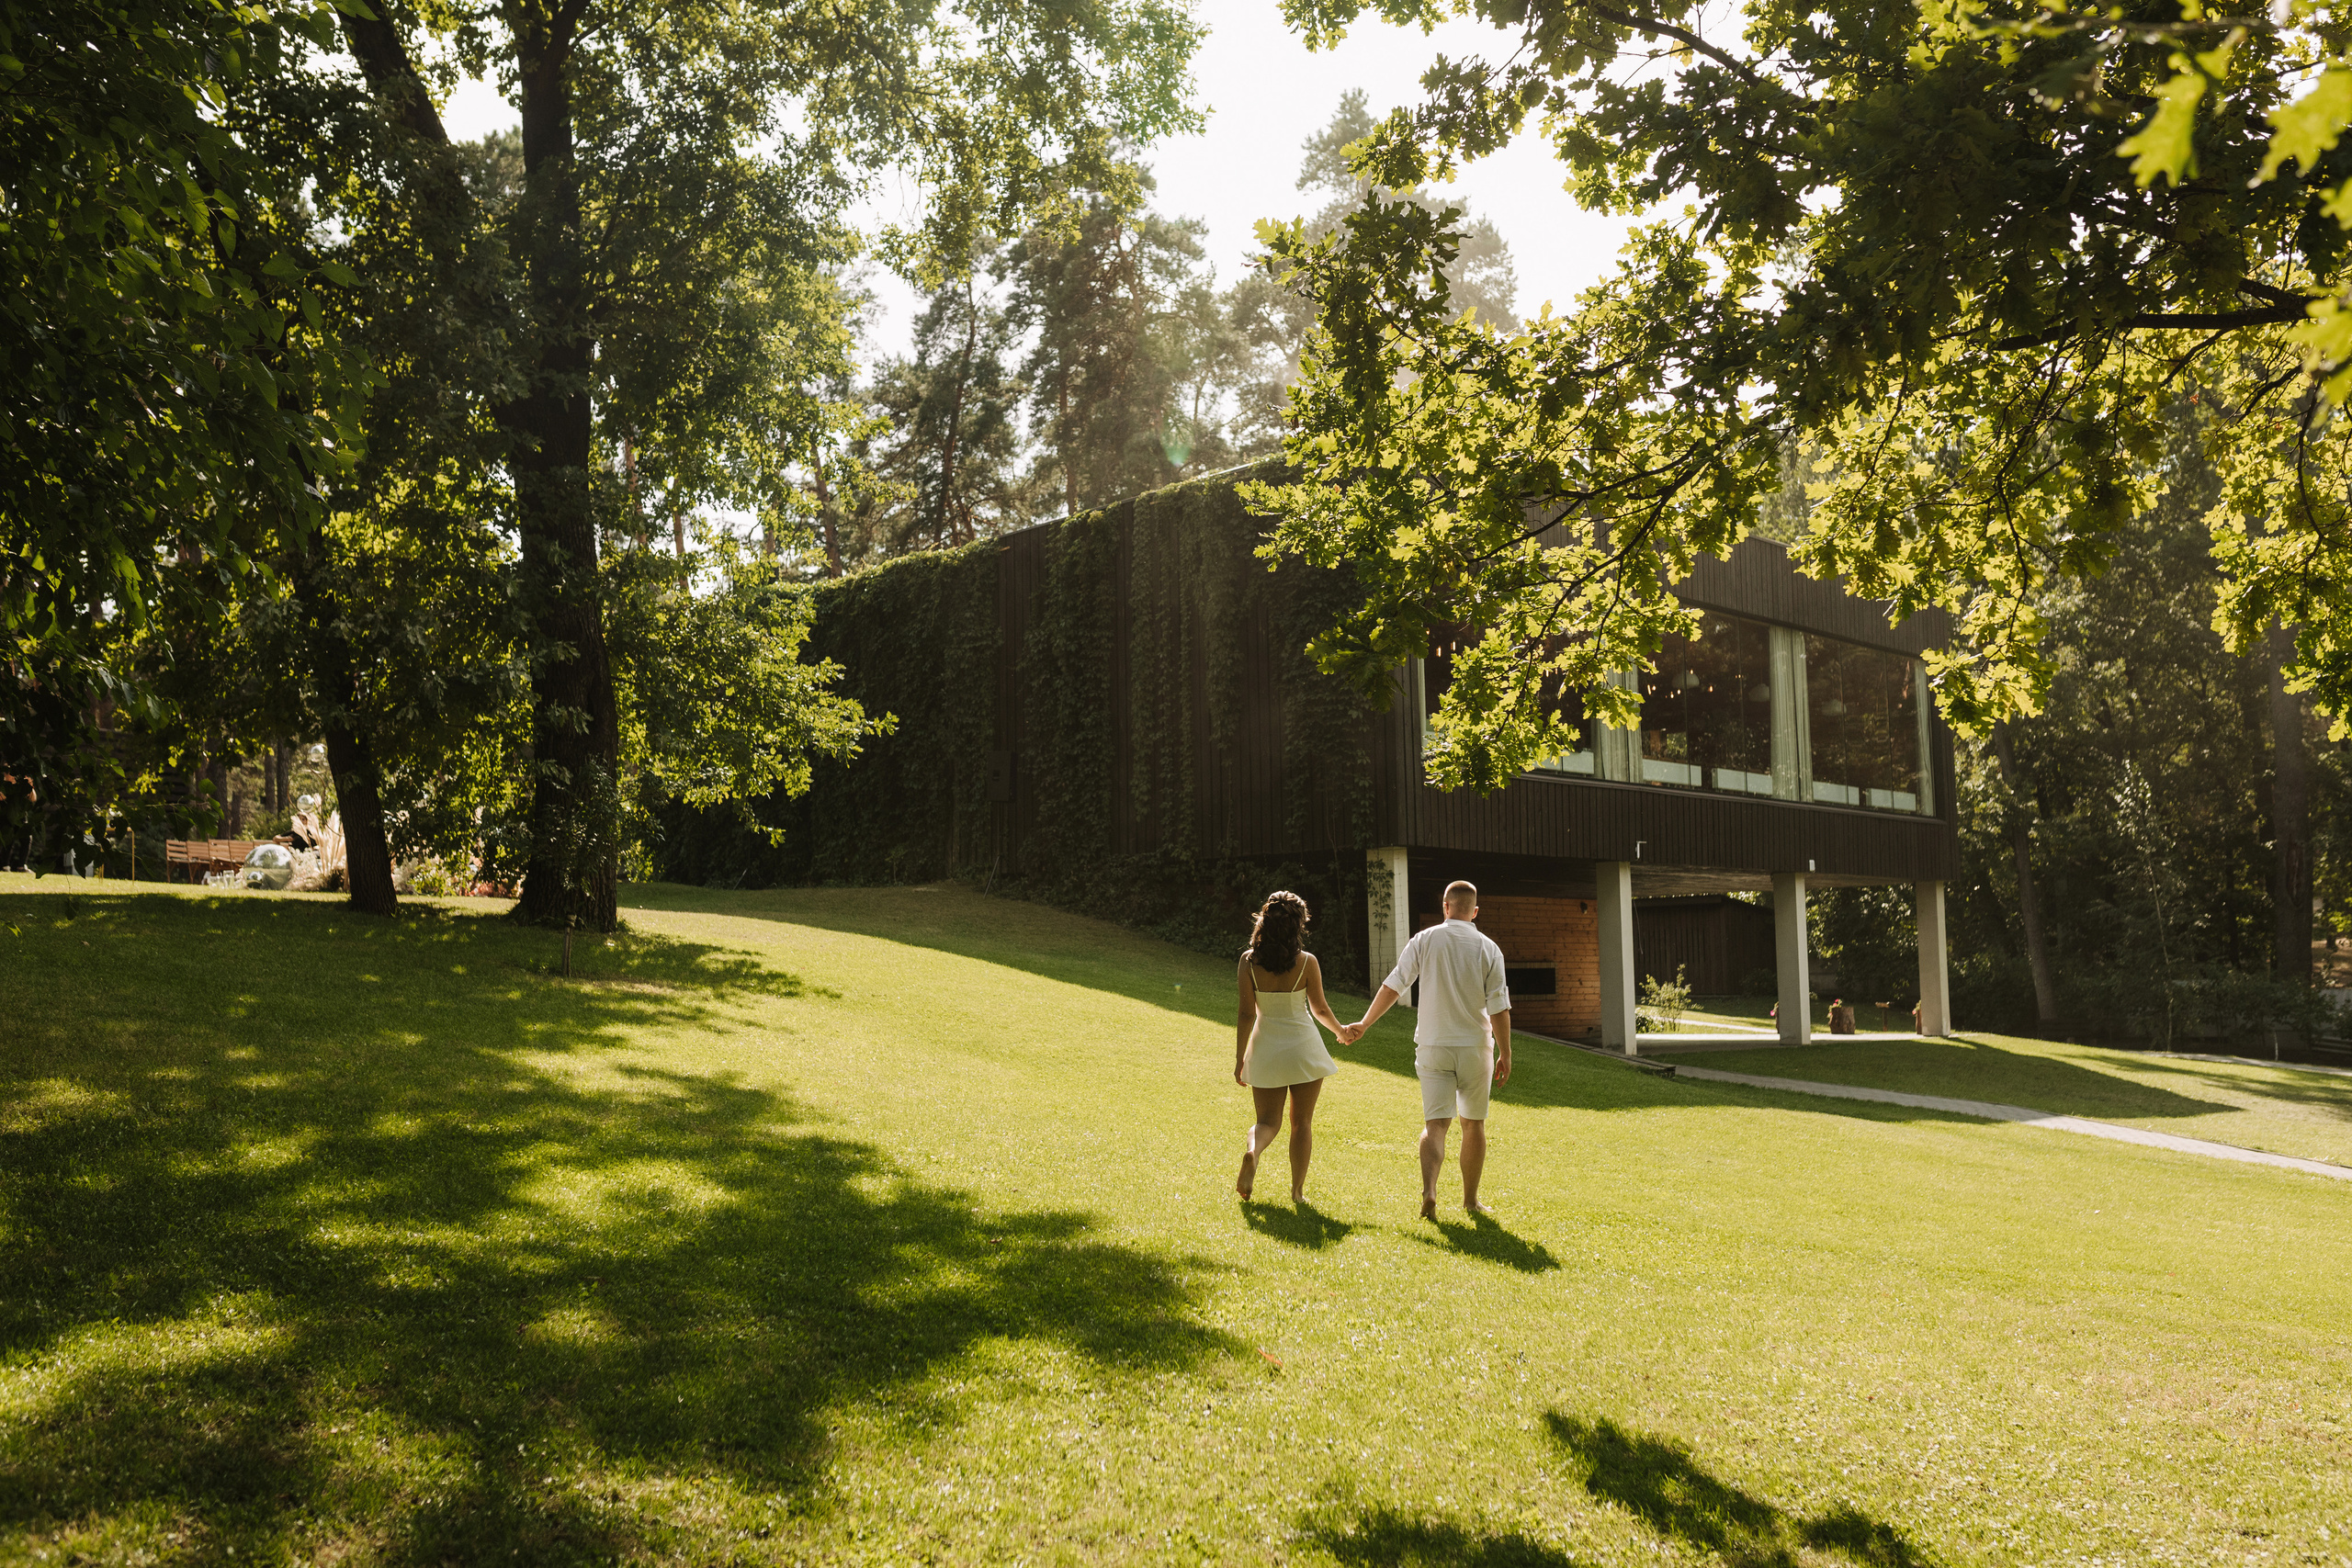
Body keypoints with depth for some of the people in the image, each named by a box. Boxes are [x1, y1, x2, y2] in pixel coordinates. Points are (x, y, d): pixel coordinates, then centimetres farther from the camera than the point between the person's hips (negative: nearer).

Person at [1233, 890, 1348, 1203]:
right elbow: (1319, 1008, 0)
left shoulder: (1249, 960, -8)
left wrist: (1239, 1058, 2)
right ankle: (1297, 1191, 12)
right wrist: (1340, 1030, 20)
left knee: (1268, 1120, 13)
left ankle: (1252, 1150, -19)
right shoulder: (1306, 962, -12)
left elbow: (1246, 1014, -7)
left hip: (1265, 1047, 2)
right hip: (1302, 1046, -1)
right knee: (1302, 1122, 12)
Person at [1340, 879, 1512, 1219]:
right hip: (1475, 1046, 0)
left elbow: (1393, 986, -2)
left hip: (1433, 1047, 0)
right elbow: (1499, 1007, -6)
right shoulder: (1488, 948, -3)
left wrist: (1364, 1024, 8)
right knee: (1474, 1125, 14)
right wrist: (1505, 1054, 1)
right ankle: (1470, 1199, 21)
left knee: (1435, 1124, -1)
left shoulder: (1425, 940, -2)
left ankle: (1429, 1191, -22)